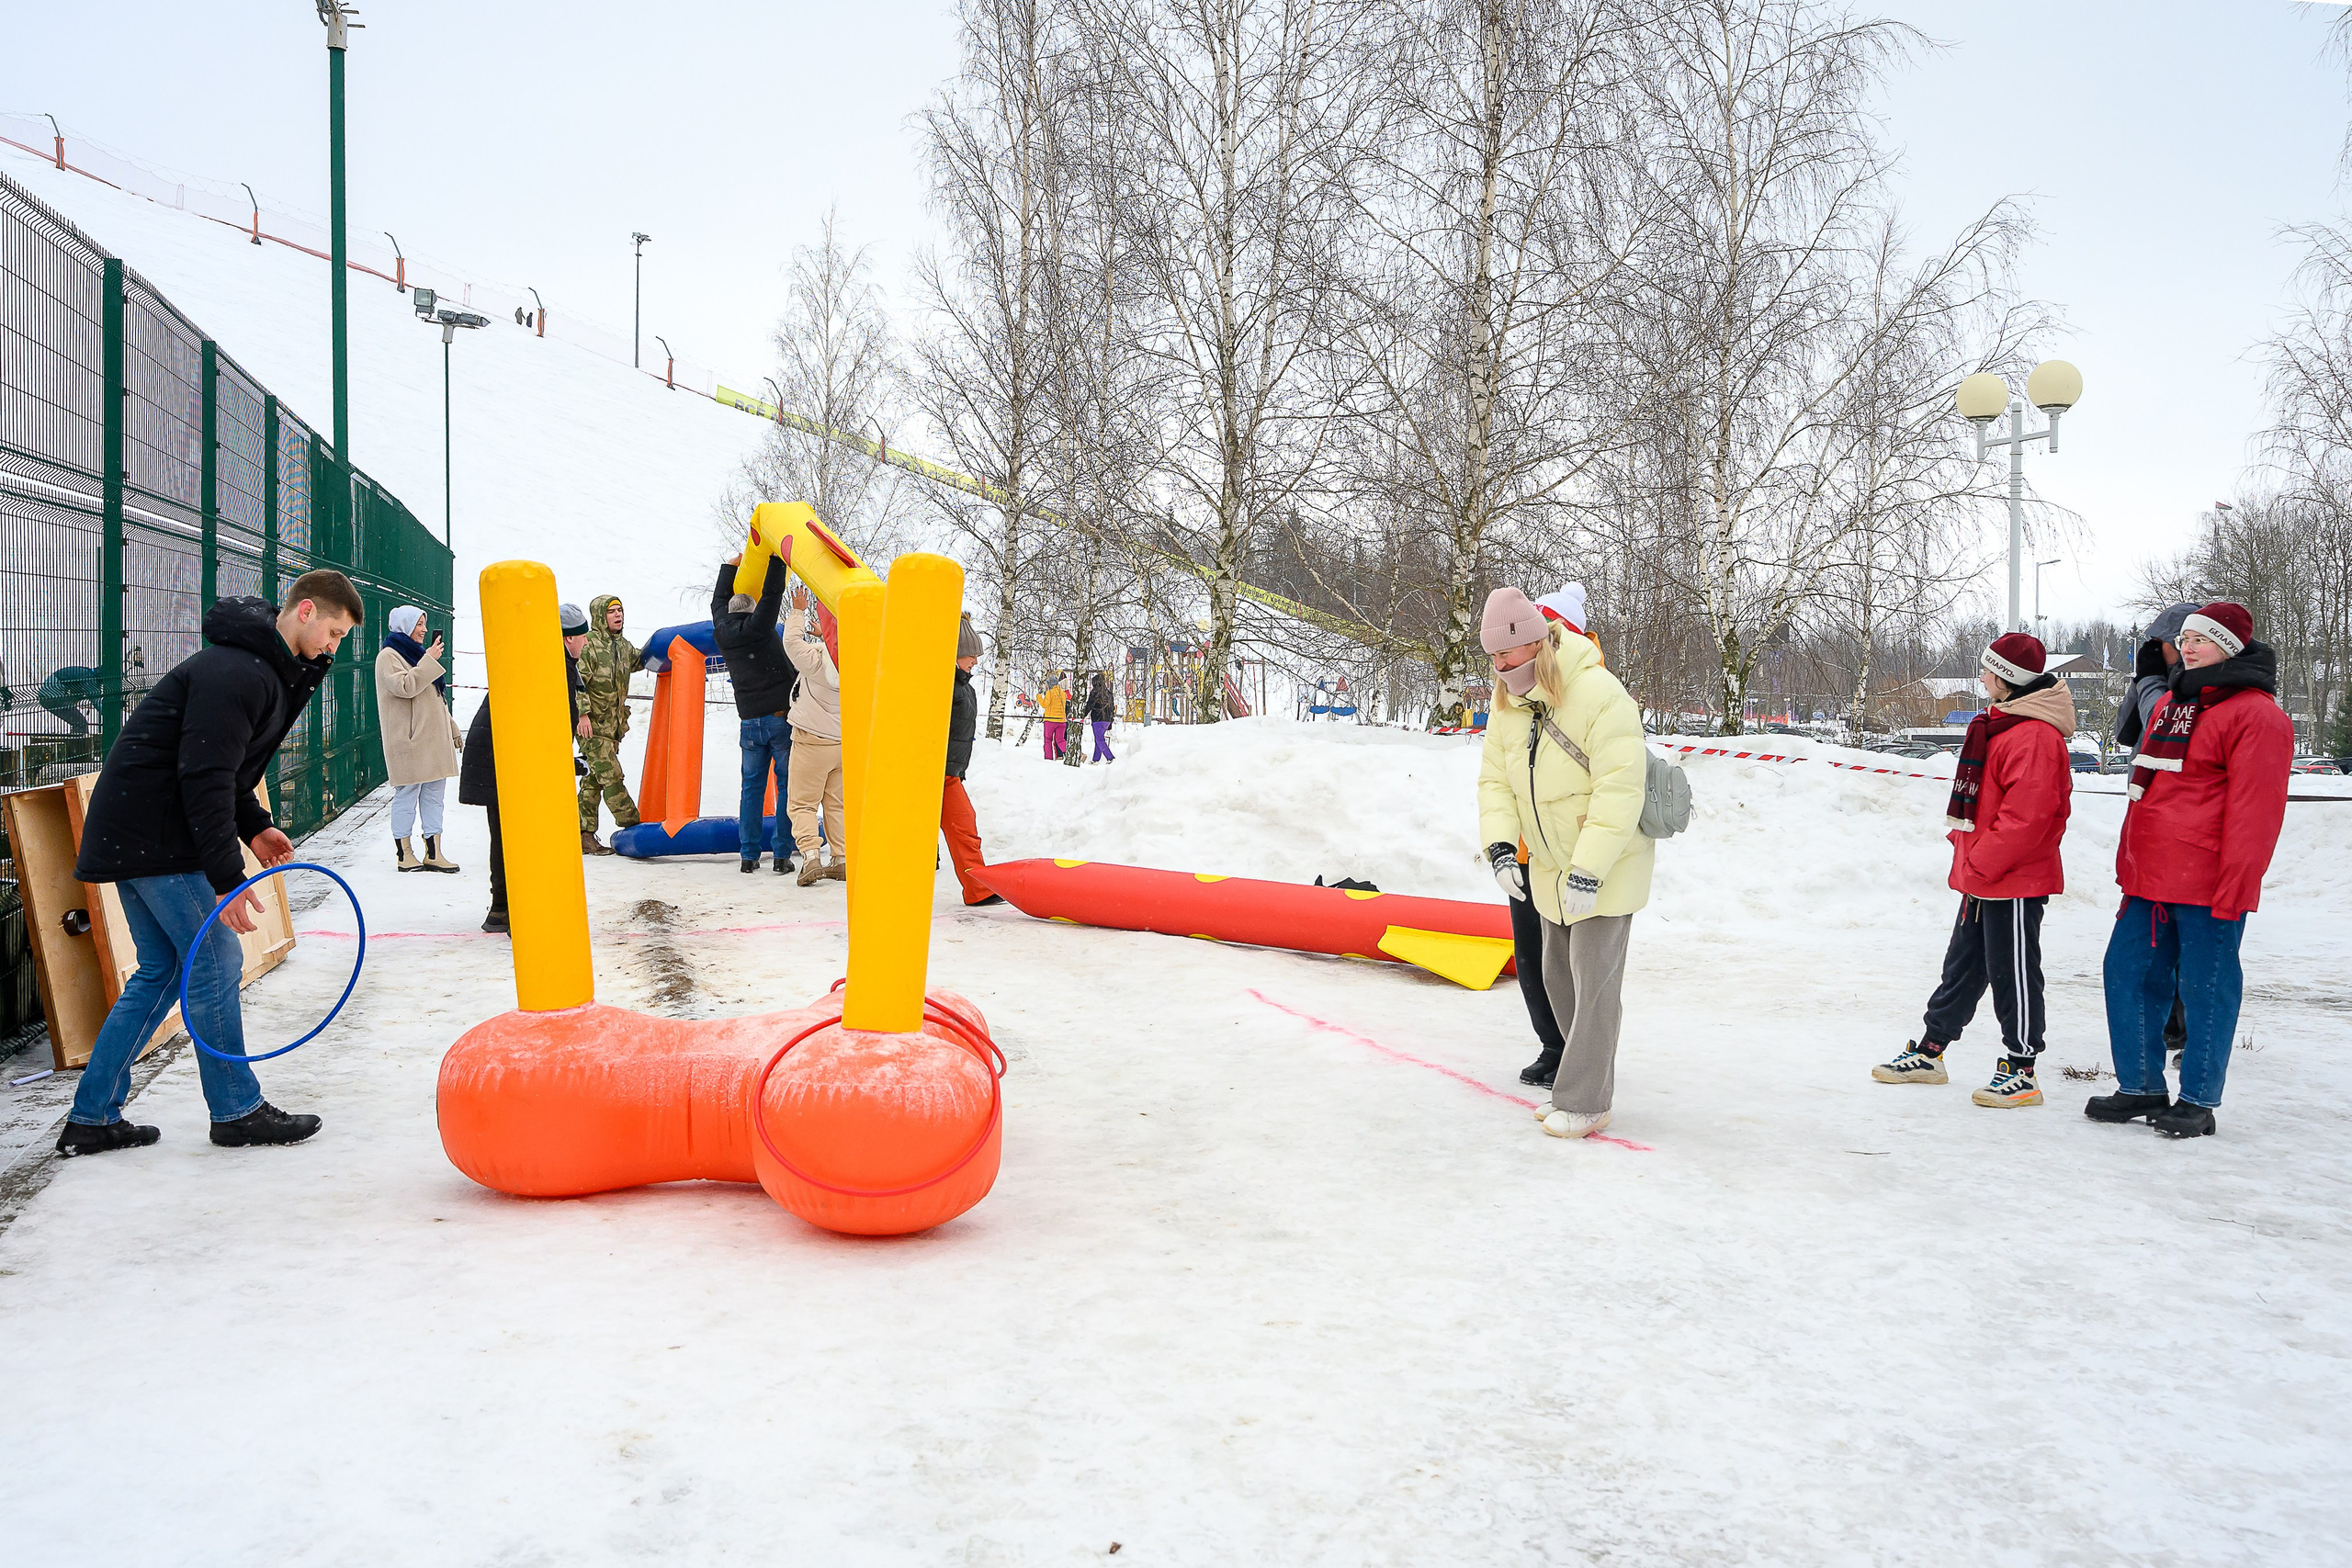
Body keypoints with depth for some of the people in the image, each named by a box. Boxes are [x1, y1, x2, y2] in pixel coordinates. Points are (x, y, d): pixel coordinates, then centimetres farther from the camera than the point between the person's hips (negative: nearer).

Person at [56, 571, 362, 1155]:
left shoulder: (266, 668, 15)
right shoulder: (236, 672, -20)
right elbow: (205, 777, -25)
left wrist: (253, 826, 10)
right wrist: (227, 878, -25)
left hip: (132, 834, 11)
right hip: (152, 837, -11)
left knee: (162, 971, 13)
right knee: (216, 962, -4)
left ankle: (91, 1118, 18)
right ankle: (237, 1112, 6)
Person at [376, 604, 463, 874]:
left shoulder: (416, 653, 22)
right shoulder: (388, 656, -6)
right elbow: (405, 687, -23)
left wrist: (452, 730, 25)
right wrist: (429, 661, -18)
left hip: (433, 739, 9)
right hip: (409, 741, -9)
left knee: (434, 794, 6)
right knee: (407, 794, -4)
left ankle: (434, 854, 7)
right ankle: (404, 853, 3)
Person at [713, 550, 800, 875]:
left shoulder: (722, 632, 8)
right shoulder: (757, 626, -7)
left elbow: (719, 600, 25)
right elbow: (772, 593, -8)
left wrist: (731, 565, 36)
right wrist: (777, 557, 2)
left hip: (749, 723, 5)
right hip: (782, 717, -5)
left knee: (752, 787, 11)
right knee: (788, 785, -1)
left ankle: (749, 855, 9)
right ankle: (782, 855, -4)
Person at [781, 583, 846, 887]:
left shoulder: (816, 659, -21)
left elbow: (792, 642, -12)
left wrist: (798, 613, 1)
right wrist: (822, 633, 26)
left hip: (812, 742, -5)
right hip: (845, 743, 5)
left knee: (801, 803, 0)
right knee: (838, 804, 13)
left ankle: (810, 855, -17)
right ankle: (842, 861, 13)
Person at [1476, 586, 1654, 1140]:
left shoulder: (1600, 696, -25)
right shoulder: (1507, 705, -1)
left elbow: (1619, 793, -28)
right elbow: (1495, 779, 4)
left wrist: (1588, 871, -29)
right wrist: (1500, 845, -12)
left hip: (1608, 866, -8)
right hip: (1550, 866, 8)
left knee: (1594, 981, -6)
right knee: (1559, 977, 14)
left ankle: (1584, 1103, 2)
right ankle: (1583, 1083, 27)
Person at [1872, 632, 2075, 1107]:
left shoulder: (2035, 734, -19)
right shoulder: (1999, 724, 14)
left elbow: (2026, 814, -26)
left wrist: (1983, 862, -21)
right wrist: (1968, 854, 16)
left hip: (2016, 882, -10)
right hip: (1983, 876, 10)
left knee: (2012, 974, -1)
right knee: (1963, 965, 17)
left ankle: (2020, 1072, 10)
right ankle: (1928, 1051, 26)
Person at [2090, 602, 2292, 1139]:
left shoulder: (2254, 714, -9)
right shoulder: (2169, 704, 17)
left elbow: (2255, 812, -15)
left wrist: (2233, 888, -18)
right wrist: (2129, 864, 19)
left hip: (2207, 889, -8)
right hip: (2149, 882, 8)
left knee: (2205, 989, 2)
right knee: (2128, 973, 9)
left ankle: (2198, 1103, 13)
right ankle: (2141, 1088, 20)